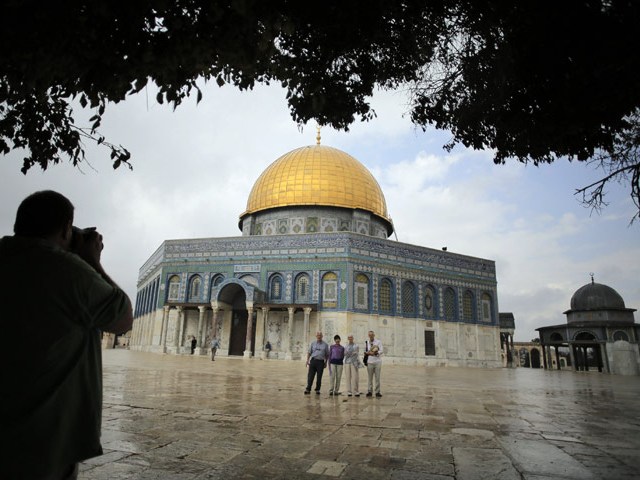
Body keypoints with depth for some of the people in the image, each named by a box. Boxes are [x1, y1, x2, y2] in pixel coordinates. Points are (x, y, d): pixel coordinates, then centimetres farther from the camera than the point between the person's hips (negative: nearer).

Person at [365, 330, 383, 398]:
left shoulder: (378, 342, 3)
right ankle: (369, 391, 14)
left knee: (377, 377, 0)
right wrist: (368, 353, -7)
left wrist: (375, 353, -18)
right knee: (370, 378, 6)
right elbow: (365, 352, 13)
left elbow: (381, 351, -3)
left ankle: (377, 392, 7)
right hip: (369, 362, 2)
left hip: (377, 362, -2)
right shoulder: (366, 342, 10)